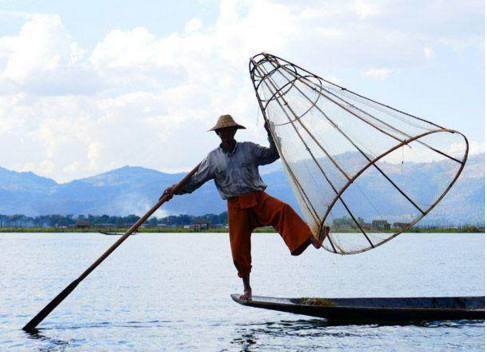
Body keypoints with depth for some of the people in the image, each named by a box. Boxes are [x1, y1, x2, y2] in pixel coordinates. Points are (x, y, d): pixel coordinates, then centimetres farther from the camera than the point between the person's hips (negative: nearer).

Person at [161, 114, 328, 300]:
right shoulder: (213, 158, 9)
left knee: (283, 210, -32)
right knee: (239, 250, 1)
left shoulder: (249, 149, 9)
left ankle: (313, 240, -46)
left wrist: (271, 135, 1)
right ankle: (247, 288, 19)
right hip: (236, 206, 1)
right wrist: (175, 189, 0)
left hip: (258, 199, -1)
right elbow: (195, 180, 10)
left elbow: (272, 155, 15)